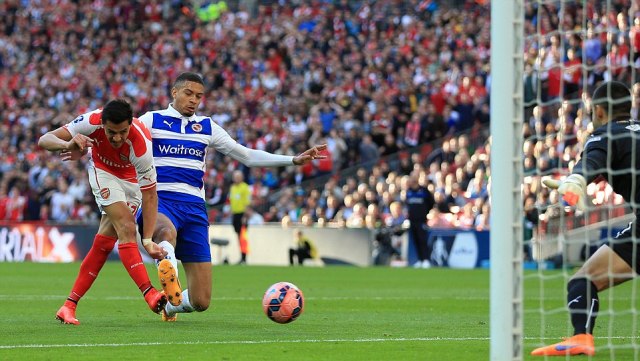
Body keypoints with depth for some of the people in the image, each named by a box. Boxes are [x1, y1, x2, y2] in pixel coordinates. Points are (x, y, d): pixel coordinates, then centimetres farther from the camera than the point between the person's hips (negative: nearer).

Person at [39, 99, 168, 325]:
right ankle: (148, 292, -30)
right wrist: (68, 144, -52)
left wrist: (147, 240, -36)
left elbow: (149, 194, -30)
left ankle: (69, 306, 1)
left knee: (104, 243, -6)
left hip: (131, 179, 0)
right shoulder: (92, 122, -33)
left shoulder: (141, 144, -36)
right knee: (126, 226, -24)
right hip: (103, 172, 0)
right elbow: (44, 141, -29)